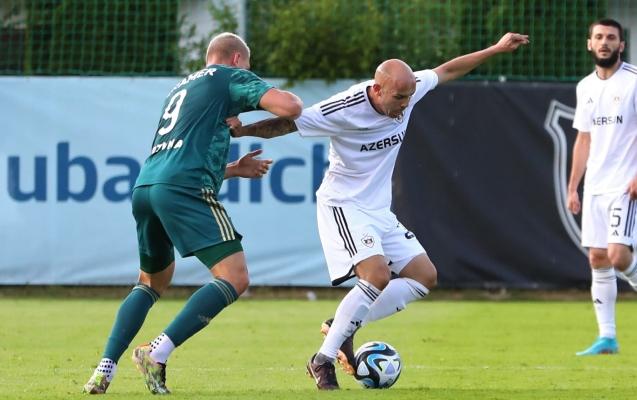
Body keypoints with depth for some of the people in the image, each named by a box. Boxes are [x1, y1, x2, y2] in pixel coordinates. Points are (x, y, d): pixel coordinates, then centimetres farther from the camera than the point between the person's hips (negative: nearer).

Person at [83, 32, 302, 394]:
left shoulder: (182, 88, 33)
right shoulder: (231, 77, 10)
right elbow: (289, 108, -3)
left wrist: (234, 169, 40)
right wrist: (293, 100, 21)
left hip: (145, 186, 8)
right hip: (184, 189, -8)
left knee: (152, 283, 27)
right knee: (234, 279, -10)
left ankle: (105, 369, 13)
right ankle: (157, 355, -21)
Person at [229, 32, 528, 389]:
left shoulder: (409, 90, -6)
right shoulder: (345, 109, -24)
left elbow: (447, 70, 12)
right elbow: (287, 124, -17)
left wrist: (496, 50, 16)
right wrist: (242, 130, -29)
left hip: (379, 211, 8)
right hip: (343, 206, -8)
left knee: (425, 277, 2)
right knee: (378, 274, -27)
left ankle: (343, 326, 4)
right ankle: (323, 360, -19)